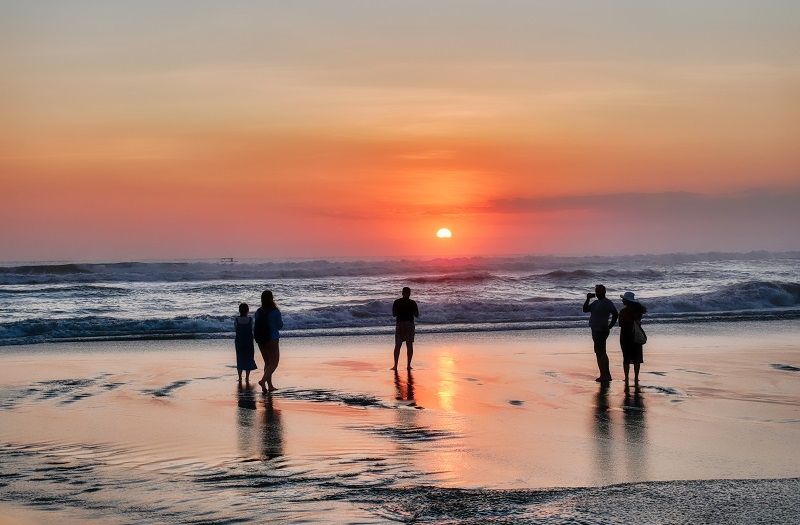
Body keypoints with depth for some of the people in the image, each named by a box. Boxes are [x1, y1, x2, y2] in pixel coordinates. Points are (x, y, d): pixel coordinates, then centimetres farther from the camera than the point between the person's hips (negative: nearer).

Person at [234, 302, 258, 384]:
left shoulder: (236, 320, -9)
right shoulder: (250, 319, -11)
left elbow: (235, 329, 1)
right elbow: (252, 329, -1)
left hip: (239, 342, 1)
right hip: (249, 342, -1)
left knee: (240, 359, 12)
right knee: (249, 359, 9)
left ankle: (240, 378, 13)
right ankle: (247, 378, 9)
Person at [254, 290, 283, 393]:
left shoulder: (258, 312, 0)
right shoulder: (275, 312, -14)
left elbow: (255, 327, 3)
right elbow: (280, 326, -3)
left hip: (261, 340, 5)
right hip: (272, 340, -5)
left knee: (267, 363, 16)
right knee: (274, 363, 3)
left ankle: (270, 385, 18)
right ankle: (263, 380, -18)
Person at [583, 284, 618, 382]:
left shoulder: (607, 303, -12)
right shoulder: (596, 303, 16)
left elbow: (615, 314, -19)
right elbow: (585, 309, 14)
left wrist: (609, 326, -16)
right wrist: (588, 299, 2)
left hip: (601, 331, -10)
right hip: (596, 331, 10)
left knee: (599, 352, -11)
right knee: (601, 353, 16)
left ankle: (604, 375, -11)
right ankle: (607, 375, 24)